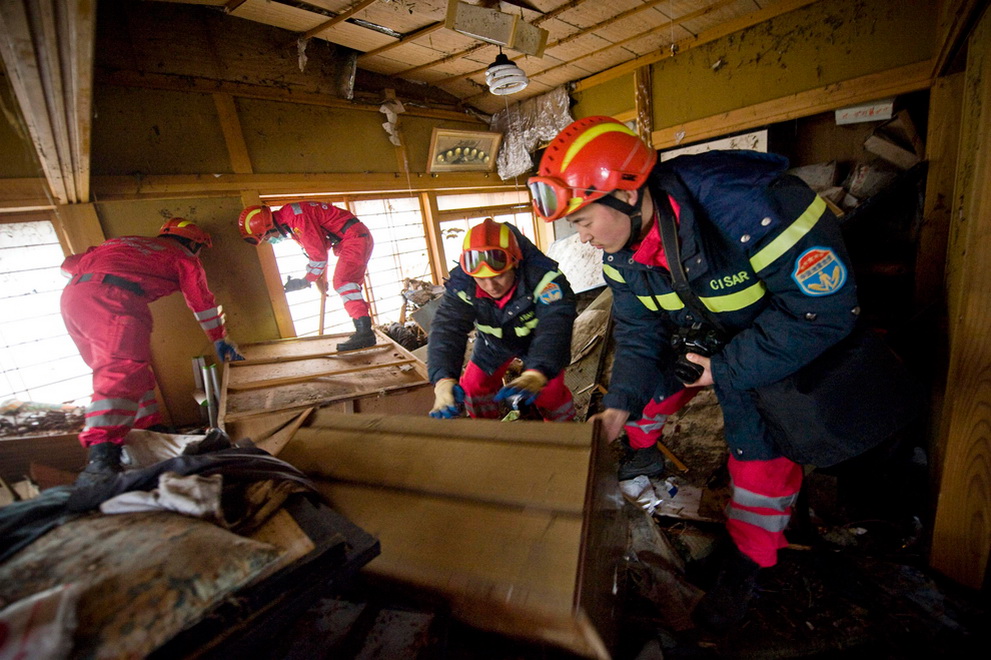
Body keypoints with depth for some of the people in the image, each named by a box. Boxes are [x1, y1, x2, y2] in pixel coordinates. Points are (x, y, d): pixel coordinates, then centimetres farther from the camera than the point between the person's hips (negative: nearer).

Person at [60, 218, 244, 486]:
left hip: (71, 297, 8)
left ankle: (151, 430, 18)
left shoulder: (126, 242, 34)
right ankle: (101, 460, -39)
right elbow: (203, 303, 23)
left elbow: (70, 263, 32)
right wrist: (221, 341, 33)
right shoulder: (183, 257, 18)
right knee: (124, 370, -23)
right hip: (110, 296, -8)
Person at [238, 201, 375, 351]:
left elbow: (318, 254, -20)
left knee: (342, 282, -21)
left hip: (355, 237, -10)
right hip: (356, 240, 10)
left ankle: (365, 332, -28)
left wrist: (306, 281, -7)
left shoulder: (296, 216, -19)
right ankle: (363, 331, 14)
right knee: (347, 287, 11)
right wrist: (321, 281, 25)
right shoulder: (290, 225, 14)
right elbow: (316, 252, 23)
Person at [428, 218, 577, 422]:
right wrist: (443, 379, -57)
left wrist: (537, 373, -67)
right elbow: (447, 329, -39)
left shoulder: (542, 275, -39)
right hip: (495, 342, 3)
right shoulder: (461, 284, -30)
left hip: (536, 339, -2)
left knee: (550, 391, -12)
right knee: (473, 387, 0)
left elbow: (554, 325, -49)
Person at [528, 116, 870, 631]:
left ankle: (746, 565, 11)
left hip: (775, 341, -5)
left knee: (761, 446, -11)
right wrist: (620, 405, -22)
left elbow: (826, 311, -32)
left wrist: (726, 370, -27)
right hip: (693, 332, 6)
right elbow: (638, 335, -9)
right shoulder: (621, 254, -17)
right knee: (645, 372, 6)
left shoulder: (750, 207, -39)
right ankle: (643, 453, 38)